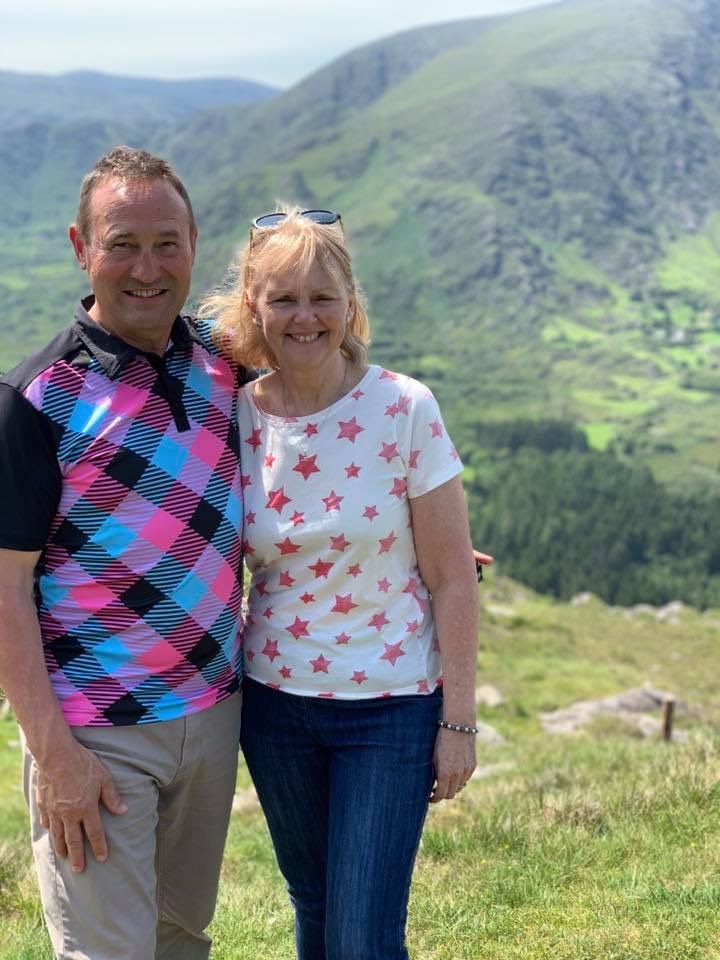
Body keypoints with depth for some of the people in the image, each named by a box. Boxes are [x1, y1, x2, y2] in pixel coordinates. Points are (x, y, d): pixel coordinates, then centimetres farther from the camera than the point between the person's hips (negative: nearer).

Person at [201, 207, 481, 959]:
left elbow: (452, 578, -9)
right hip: (276, 701, 4)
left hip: (392, 706, -3)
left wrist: (459, 719, -9)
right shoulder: (234, 418, -4)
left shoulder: (404, 409, -13)